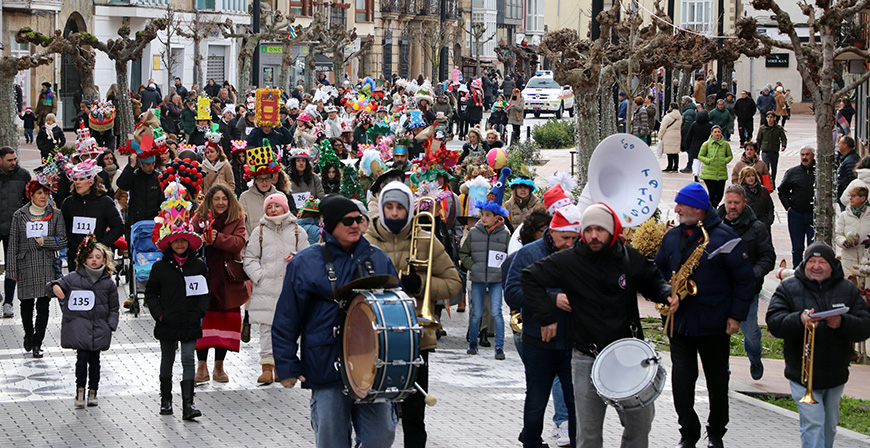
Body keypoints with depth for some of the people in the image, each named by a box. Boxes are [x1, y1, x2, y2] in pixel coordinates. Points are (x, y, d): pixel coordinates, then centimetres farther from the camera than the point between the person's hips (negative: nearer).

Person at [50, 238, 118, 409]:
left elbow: (114, 308, 11)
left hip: (99, 329, 2)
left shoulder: (108, 283, 6)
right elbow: (56, 287, 3)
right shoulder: (73, 278, 1)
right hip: (78, 327, -2)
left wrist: (110, 326, 1)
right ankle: (80, 390, 0)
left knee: (94, 360, 7)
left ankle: (93, 392, 18)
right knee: (82, 357, -11)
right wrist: (54, 287, -21)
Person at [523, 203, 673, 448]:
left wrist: (667, 294, -4)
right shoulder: (569, 261, -3)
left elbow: (652, 282, 18)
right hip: (587, 360, -2)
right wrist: (546, 315, -1)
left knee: (640, 424, 7)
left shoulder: (631, 258, 3)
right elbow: (530, 278, 3)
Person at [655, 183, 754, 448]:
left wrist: (737, 315, -9)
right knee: (681, 381, -3)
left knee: (717, 382, 9)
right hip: (679, 323, 3)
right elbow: (659, 270, 20)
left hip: (715, 326, -3)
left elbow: (745, 279, -5)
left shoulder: (723, 237, -8)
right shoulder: (672, 237, 7)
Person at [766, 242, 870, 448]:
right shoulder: (788, 288, -3)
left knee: (830, 426, 17)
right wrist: (799, 320, -35)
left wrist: (842, 323, -26)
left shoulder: (848, 289, 3)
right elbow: (774, 323, -15)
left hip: (835, 375, 3)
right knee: (813, 424, -13)